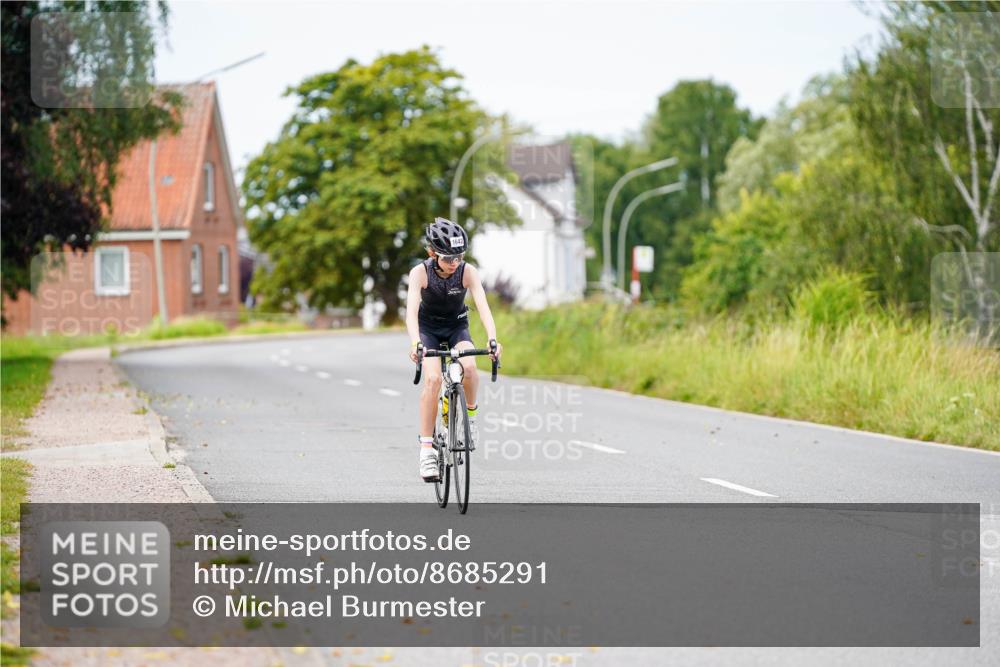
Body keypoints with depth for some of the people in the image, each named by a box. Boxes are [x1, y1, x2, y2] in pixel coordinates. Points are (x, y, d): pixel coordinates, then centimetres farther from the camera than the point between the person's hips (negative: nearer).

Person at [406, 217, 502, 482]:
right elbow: (412, 309, -36)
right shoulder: (420, 272, -25)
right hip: (428, 328, -1)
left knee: (469, 367, -30)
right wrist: (415, 343, -53)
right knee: (433, 378, -25)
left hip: (457, 328, 1)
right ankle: (427, 447, -19)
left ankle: (470, 411, 1)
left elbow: (483, 306, -32)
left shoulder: (468, 272, -22)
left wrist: (493, 340, -49)